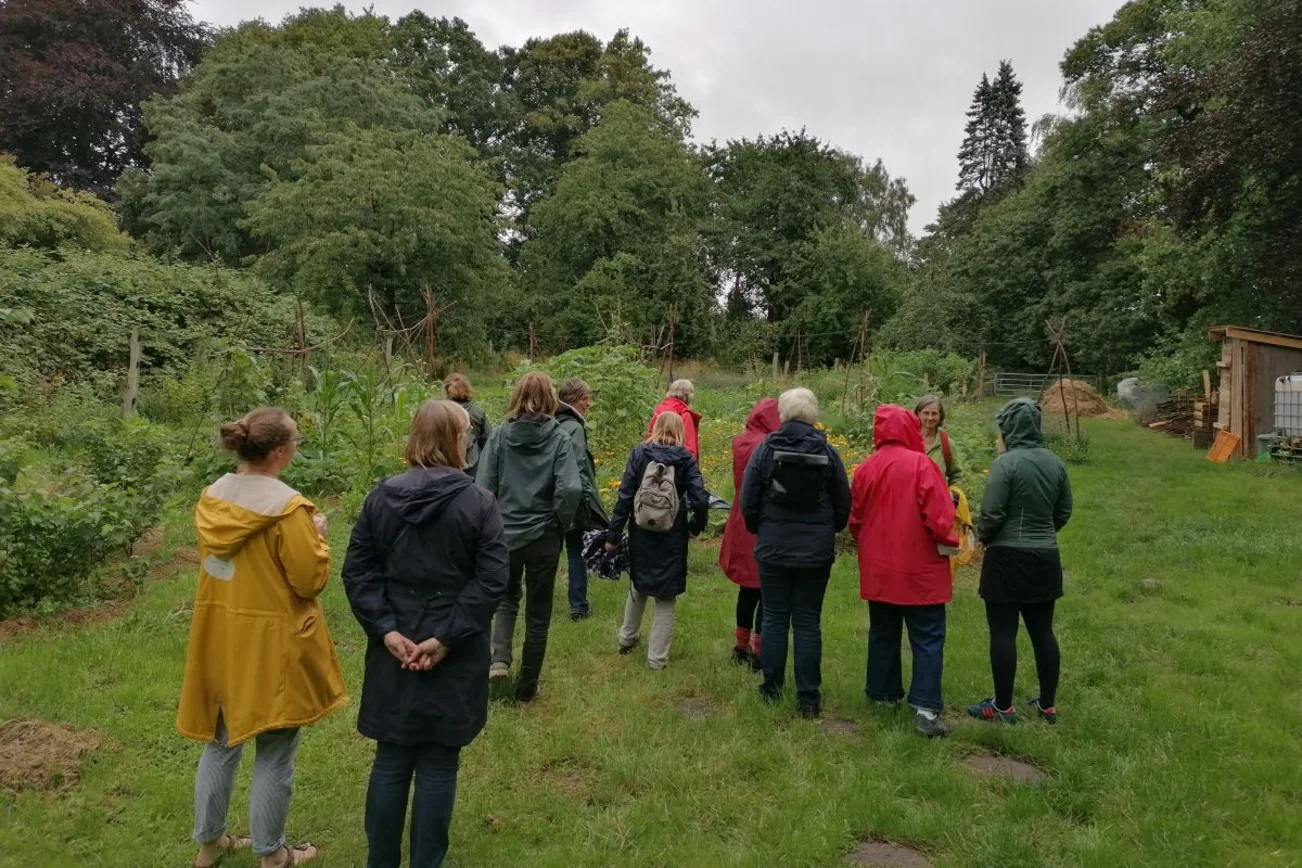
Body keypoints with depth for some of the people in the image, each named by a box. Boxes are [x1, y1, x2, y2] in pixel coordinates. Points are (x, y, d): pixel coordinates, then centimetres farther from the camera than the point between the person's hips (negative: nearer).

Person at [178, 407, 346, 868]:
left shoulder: (212, 497, 1)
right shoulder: (288, 506, -22)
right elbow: (310, 580, -19)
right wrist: (317, 536, -3)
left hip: (219, 636, 7)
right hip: (272, 643, -7)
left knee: (221, 742, 22)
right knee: (274, 754, 9)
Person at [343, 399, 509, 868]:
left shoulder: (380, 497, 0)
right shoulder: (480, 503, -10)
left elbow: (356, 573, -3)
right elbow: (491, 582, -16)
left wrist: (386, 630, -7)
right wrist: (446, 637, -15)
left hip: (392, 651, 3)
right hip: (456, 657, -3)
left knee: (390, 759, 17)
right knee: (438, 765, 10)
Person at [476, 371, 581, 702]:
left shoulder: (500, 434, -7)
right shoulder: (558, 437, -10)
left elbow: (484, 486, -8)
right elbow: (570, 489, -20)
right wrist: (562, 521, -3)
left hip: (504, 534, 1)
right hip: (544, 536, -1)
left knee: (506, 597, 26)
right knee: (538, 613, 14)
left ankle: (499, 660, 5)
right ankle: (527, 687, 24)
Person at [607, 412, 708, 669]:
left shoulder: (638, 453, -4)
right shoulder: (686, 459, -6)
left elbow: (625, 496, -8)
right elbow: (700, 501, -13)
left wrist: (613, 535, -3)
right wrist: (696, 526, 6)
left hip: (641, 534, 2)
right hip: (672, 538, -2)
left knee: (638, 586, 24)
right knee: (665, 597, 10)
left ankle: (627, 639, 40)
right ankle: (657, 658, 14)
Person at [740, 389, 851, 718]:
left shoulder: (765, 449, -6)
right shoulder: (828, 453, -3)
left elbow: (748, 502, -4)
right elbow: (843, 505, 2)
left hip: (773, 549, -1)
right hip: (816, 552, 1)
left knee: (775, 619, 11)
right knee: (808, 622, 7)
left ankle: (772, 688, 20)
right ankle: (808, 698, 12)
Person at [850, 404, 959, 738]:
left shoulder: (865, 469, 1)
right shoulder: (921, 464, -14)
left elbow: (855, 520, 7)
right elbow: (938, 515, -18)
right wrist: (949, 542, 0)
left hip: (878, 570, 5)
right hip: (920, 571, -5)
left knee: (883, 633, 18)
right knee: (927, 639, 1)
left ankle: (883, 694, 28)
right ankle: (926, 708, -5)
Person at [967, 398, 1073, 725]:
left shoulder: (1006, 463, -16)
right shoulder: (1055, 462, 4)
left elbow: (991, 513, -17)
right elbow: (1064, 512, 10)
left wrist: (982, 536, 2)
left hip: (1008, 558, -7)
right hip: (1045, 557, 7)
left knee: (1003, 632, 2)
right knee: (1043, 631, 13)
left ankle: (1003, 707, 9)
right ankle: (1048, 705, 22)